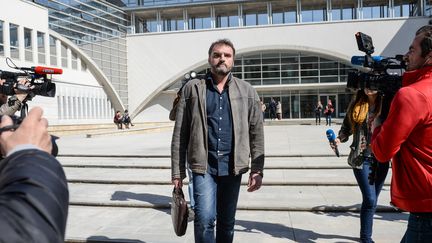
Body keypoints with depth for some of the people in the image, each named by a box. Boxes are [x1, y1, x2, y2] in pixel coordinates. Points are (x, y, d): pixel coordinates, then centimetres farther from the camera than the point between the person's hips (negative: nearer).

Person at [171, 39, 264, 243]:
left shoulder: (247, 91, 6)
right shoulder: (192, 89, 2)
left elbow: (256, 133, 5)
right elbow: (180, 134, 1)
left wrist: (257, 170, -2)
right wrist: (177, 171, -1)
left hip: (233, 167, 2)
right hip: (203, 165, -2)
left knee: (227, 222, 12)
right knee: (205, 218, -13)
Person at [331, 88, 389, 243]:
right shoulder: (356, 105, 4)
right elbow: (346, 128, 10)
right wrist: (339, 139, -9)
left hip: (381, 159, 1)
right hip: (362, 159, -1)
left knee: (371, 200, 11)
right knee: (370, 200, -9)